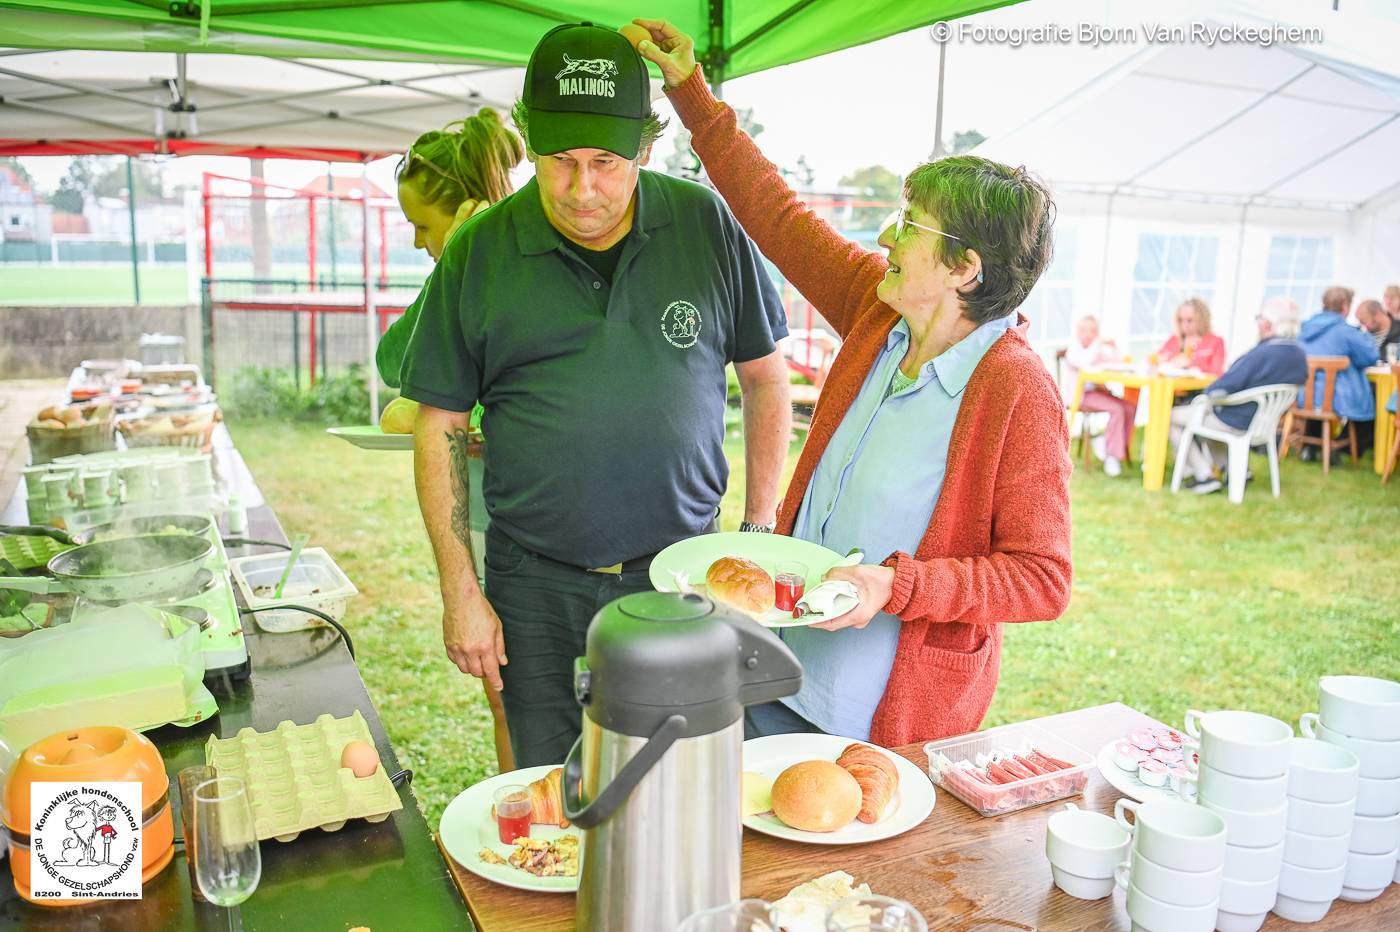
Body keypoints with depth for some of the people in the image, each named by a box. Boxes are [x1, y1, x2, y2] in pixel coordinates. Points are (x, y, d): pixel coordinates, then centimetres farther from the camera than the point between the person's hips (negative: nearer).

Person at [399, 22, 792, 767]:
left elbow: (765, 378, 8)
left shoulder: (708, 225, -2)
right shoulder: (479, 251, -3)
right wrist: (460, 591, -2)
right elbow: (440, 429, 1)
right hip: (535, 586, 0)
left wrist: (759, 530, 5)